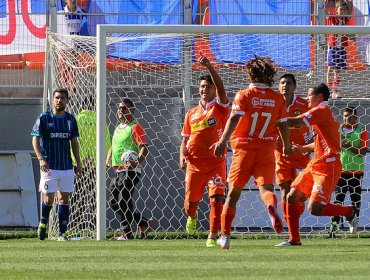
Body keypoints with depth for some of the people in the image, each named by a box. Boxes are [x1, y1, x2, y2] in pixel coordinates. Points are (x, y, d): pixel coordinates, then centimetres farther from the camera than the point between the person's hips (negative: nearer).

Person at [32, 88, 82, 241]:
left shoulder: (70, 119, 9)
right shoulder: (43, 118, -3)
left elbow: (74, 142, 15)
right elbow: (35, 140, -5)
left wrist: (78, 163, 10)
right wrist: (41, 158, -19)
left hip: (67, 167, 3)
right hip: (49, 166, -3)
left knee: (64, 199, 3)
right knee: (49, 198, -6)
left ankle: (62, 233, 7)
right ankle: (43, 222, 22)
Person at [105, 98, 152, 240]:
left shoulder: (135, 127, -7)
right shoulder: (118, 128, 19)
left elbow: (144, 148, -17)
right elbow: (113, 147, 31)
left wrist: (136, 162, -34)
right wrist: (108, 160, 12)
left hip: (130, 170, -9)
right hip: (118, 171, 9)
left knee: (124, 202, -11)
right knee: (114, 204, 9)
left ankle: (126, 233, -2)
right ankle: (144, 223, 16)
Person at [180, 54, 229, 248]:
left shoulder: (220, 107, 2)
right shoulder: (191, 114, 13)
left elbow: (220, 87, -17)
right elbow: (185, 139, 17)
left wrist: (209, 67, -28)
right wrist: (182, 156, -2)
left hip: (216, 162, -3)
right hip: (195, 163, 3)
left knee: (216, 199, -16)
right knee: (190, 202, 9)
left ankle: (212, 237, -8)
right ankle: (192, 217, 44)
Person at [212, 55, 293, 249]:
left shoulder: (244, 95, -3)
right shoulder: (277, 98, 6)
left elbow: (234, 118, -16)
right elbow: (283, 125, 9)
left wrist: (223, 141, -26)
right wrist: (287, 146, 25)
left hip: (244, 148, -1)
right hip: (267, 149, 1)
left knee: (234, 191, 8)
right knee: (265, 187, -5)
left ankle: (225, 235, 12)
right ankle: (271, 206, -43)